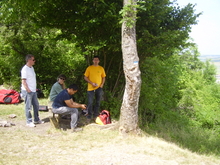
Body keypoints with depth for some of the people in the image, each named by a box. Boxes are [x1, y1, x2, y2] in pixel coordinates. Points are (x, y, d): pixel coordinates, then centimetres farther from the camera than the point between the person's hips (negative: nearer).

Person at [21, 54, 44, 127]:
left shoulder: (32, 68, 13)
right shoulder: (25, 69, -14)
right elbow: (23, 81, -18)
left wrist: (34, 88, 13)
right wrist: (28, 90, -20)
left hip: (33, 91, 9)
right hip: (27, 91, -9)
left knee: (36, 105, 15)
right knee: (28, 107, 0)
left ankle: (36, 120, 26)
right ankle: (29, 122, 8)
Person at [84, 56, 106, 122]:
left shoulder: (101, 68, 7)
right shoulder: (89, 68, 0)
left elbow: (103, 77, 13)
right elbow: (85, 77, 0)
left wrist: (102, 84, -2)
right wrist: (92, 83, -12)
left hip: (99, 88, 2)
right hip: (90, 88, -2)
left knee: (98, 102, 8)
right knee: (90, 102, -3)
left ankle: (96, 116, 20)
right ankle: (89, 117, 6)